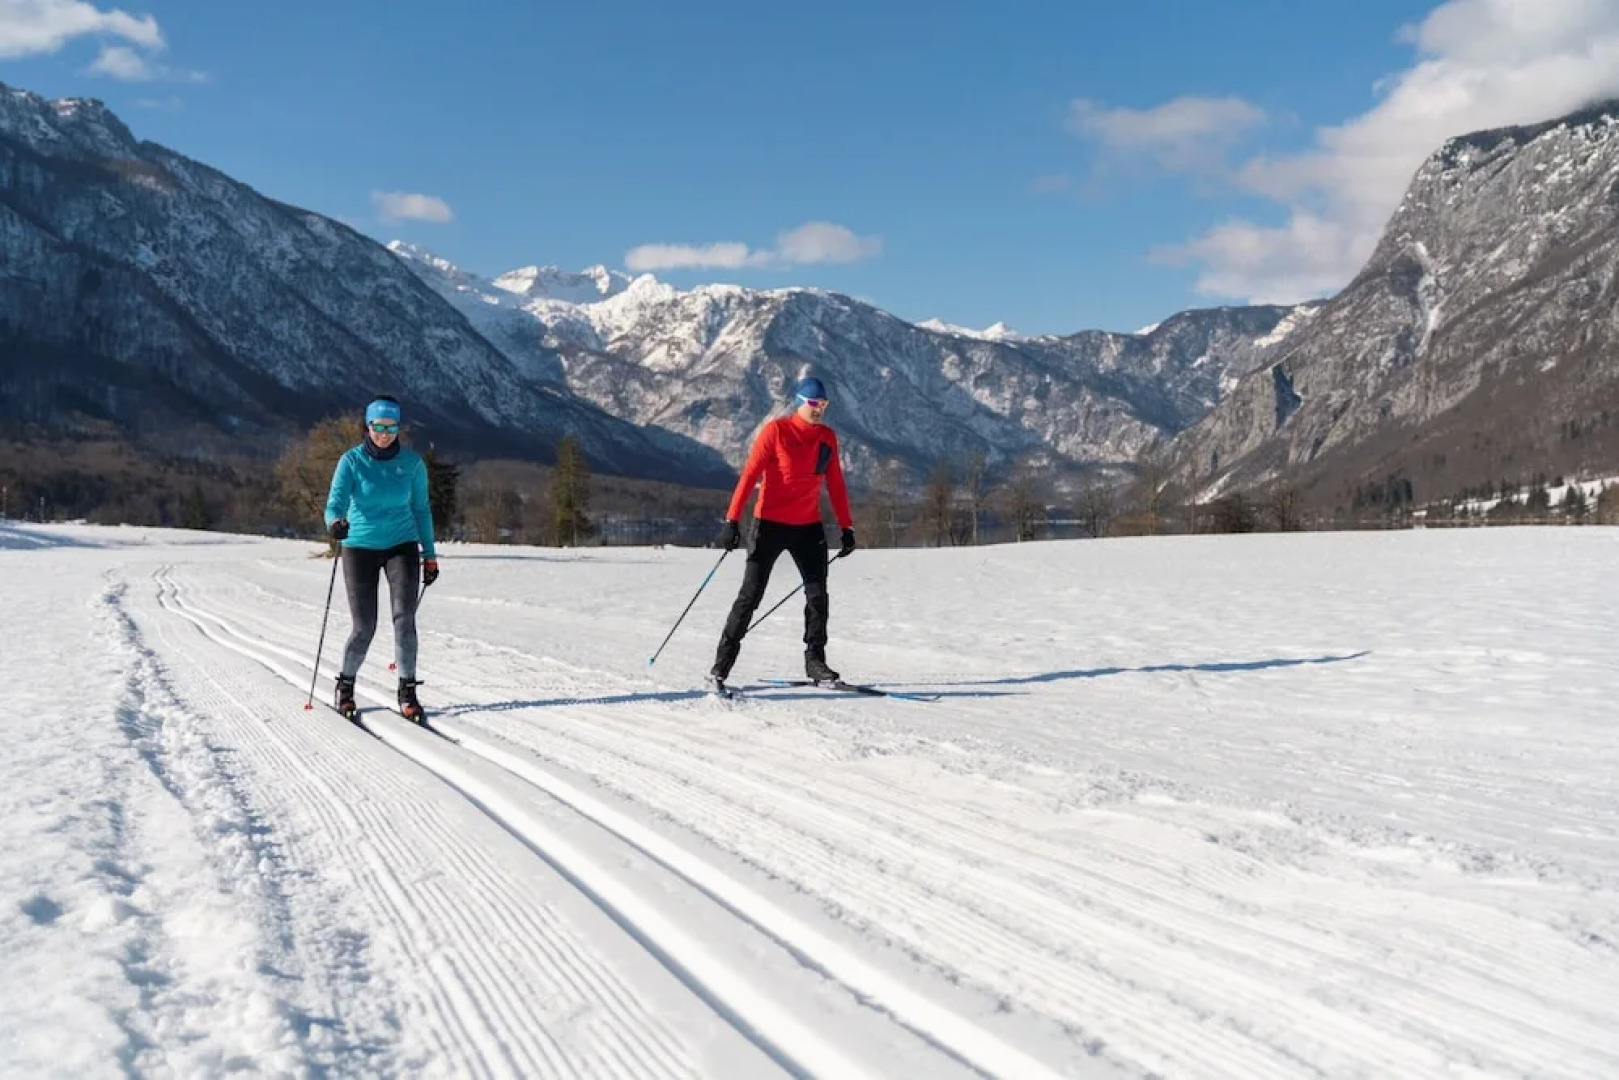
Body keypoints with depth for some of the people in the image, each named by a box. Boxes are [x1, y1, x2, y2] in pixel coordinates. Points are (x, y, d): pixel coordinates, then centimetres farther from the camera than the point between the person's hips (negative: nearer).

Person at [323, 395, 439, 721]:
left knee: (404, 616, -15)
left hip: (401, 546, 1)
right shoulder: (352, 461, -7)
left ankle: (407, 690, -7)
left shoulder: (412, 462, -2)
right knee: (364, 627, -1)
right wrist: (335, 523, -40)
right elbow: (336, 501, -17)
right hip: (360, 547, -1)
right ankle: (346, 684, 24)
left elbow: (421, 509, 8)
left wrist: (429, 554, 9)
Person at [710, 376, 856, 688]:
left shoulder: (828, 437, 7)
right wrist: (732, 521, -18)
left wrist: (846, 527, 10)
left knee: (818, 595, 2)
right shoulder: (777, 430, -8)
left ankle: (815, 661, 14)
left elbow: (835, 485, 13)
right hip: (771, 524, -5)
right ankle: (721, 666, 4)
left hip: (808, 527, 5)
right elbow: (750, 475, -12)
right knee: (751, 595, -4)